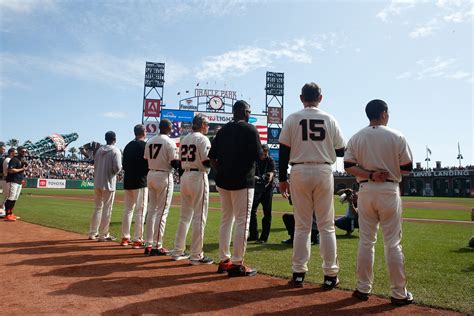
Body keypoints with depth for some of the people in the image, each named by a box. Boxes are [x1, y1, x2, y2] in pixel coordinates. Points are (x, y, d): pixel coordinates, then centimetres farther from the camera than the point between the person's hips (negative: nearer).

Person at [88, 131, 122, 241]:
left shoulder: (99, 150, 10)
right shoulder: (115, 151, -9)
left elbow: (95, 165, 10)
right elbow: (117, 167, -17)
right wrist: (115, 171, 3)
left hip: (97, 182, 6)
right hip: (108, 183, -6)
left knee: (97, 207, 16)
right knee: (107, 209, 1)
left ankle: (93, 233, 21)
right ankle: (103, 235, 5)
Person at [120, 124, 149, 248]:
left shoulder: (128, 146, 14)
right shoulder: (145, 145, -9)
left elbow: (124, 164, 16)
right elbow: (149, 164, -14)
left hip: (128, 181, 7)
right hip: (140, 182, -7)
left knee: (128, 209, 14)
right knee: (140, 210, -4)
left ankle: (125, 237, 19)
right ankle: (137, 240, -4)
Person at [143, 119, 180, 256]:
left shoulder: (150, 141, 10)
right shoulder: (170, 142, -11)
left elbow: (146, 160, 10)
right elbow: (175, 163, -14)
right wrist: (182, 161, 5)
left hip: (150, 175, 7)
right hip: (164, 177, -7)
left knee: (151, 210, 12)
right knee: (162, 211, -1)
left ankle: (148, 245, 15)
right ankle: (157, 246, 1)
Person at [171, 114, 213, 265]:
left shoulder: (185, 139, 15)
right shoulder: (203, 139, -9)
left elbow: (181, 161, 16)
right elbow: (207, 162, -16)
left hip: (185, 177, 8)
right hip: (198, 177, -8)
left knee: (184, 216, 15)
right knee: (199, 217, -3)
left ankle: (178, 251, 20)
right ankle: (196, 255, 1)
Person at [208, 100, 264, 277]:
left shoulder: (222, 130, 13)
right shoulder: (249, 129, -6)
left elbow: (212, 157, 10)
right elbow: (259, 156, -10)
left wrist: (221, 172, 13)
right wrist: (262, 151, 11)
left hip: (222, 181, 7)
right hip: (242, 181, -7)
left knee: (226, 220, 14)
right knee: (242, 221, -2)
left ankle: (224, 261, 19)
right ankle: (237, 264, 0)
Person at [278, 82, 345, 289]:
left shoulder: (292, 119, 2)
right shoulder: (330, 120, 5)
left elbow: (284, 152, -1)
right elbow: (340, 152, 8)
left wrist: (282, 179, 6)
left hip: (299, 173, 0)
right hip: (324, 172, 0)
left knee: (301, 226, 6)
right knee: (326, 226, 6)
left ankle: (299, 274, 10)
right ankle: (330, 275, 10)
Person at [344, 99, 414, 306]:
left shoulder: (356, 138, 5)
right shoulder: (397, 137, -2)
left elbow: (348, 166, -4)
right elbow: (407, 168, -2)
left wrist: (370, 175, -8)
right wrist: (390, 169, 13)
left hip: (365, 190, 3)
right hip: (389, 190, -2)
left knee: (366, 241, 9)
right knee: (392, 243, 3)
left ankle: (363, 289, 15)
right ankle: (399, 294, 11)